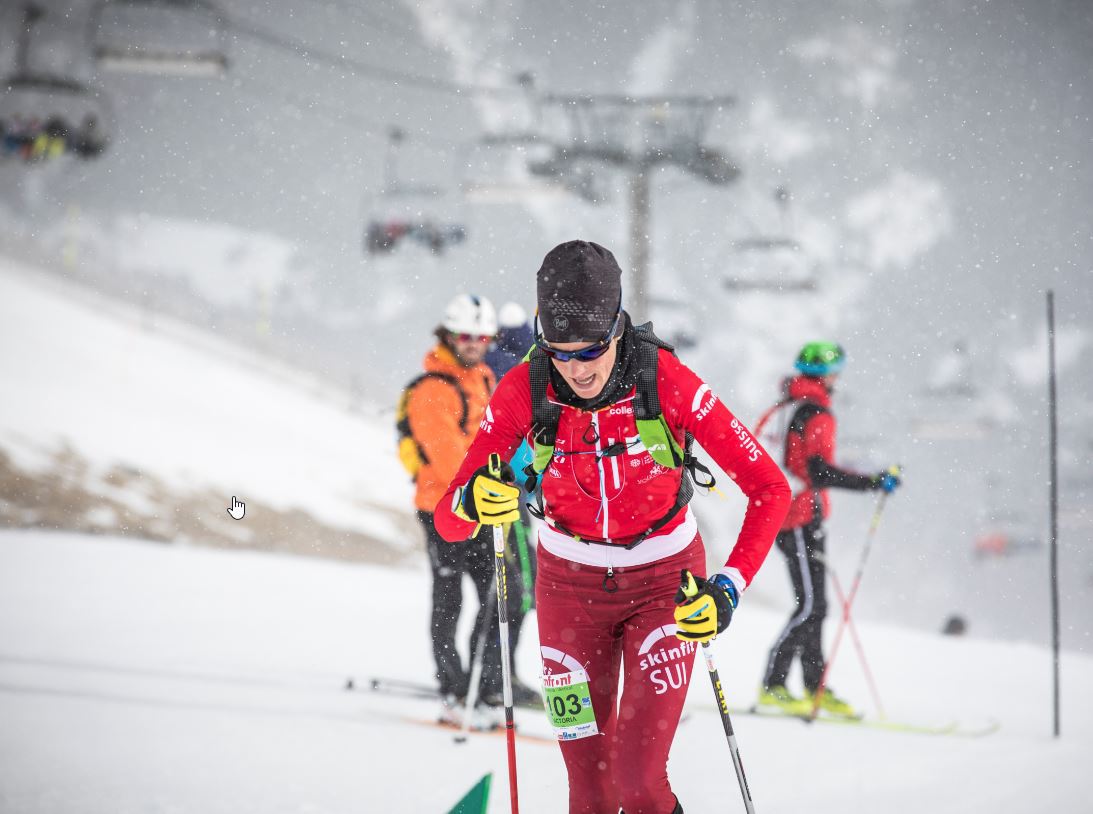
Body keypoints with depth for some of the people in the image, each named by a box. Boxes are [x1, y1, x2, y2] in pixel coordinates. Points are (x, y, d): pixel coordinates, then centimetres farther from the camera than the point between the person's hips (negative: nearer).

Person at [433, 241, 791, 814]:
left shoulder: (666, 382, -25)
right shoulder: (524, 391, -20)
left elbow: (770, 490, -21)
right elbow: (448, 523, -17)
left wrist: (728, 588, -32)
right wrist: (473, 502, -40)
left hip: (666, 584, -2)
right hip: (570, 587, 2)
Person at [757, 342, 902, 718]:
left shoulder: (785, 407, 13)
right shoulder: (817, 414, -14)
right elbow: (820, 472, -23)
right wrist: (874, 482, -21)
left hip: (778, 514, 10)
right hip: (802, 518, -10)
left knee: (813, 604, 12)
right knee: (811, 605, -9)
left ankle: (815, 687, 15)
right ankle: (772, 685, -10)